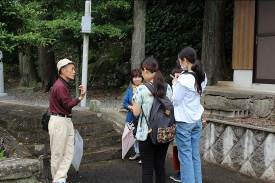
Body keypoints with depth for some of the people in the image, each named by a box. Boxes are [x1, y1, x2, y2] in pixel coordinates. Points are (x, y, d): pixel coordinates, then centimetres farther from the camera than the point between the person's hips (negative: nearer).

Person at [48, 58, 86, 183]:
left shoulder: (65, 85, 13)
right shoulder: (59, 86, -17)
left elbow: (66, 104, 6)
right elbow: (68, 105, -18)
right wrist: (80, 97, -11)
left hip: (67, 121, 9)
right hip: (59, 121, -9)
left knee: (68, 152, 9)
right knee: (58, 153, 4)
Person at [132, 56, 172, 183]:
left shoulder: (142, 89, -12)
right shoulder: (167, 87, 2)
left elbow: (136, 112, -9)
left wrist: (134, 103, 9)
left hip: (147, 133, -4)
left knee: (147, 169, 4)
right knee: (160, 166, 14)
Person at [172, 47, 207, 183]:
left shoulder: (184, 78, -19)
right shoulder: (201, 77, 5)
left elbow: (175, 100, -13)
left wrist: (175, 84, 0)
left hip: (184, 121, -7)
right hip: (197, 120, 7)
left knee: (186, 156, 0)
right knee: (195, 155, 13)